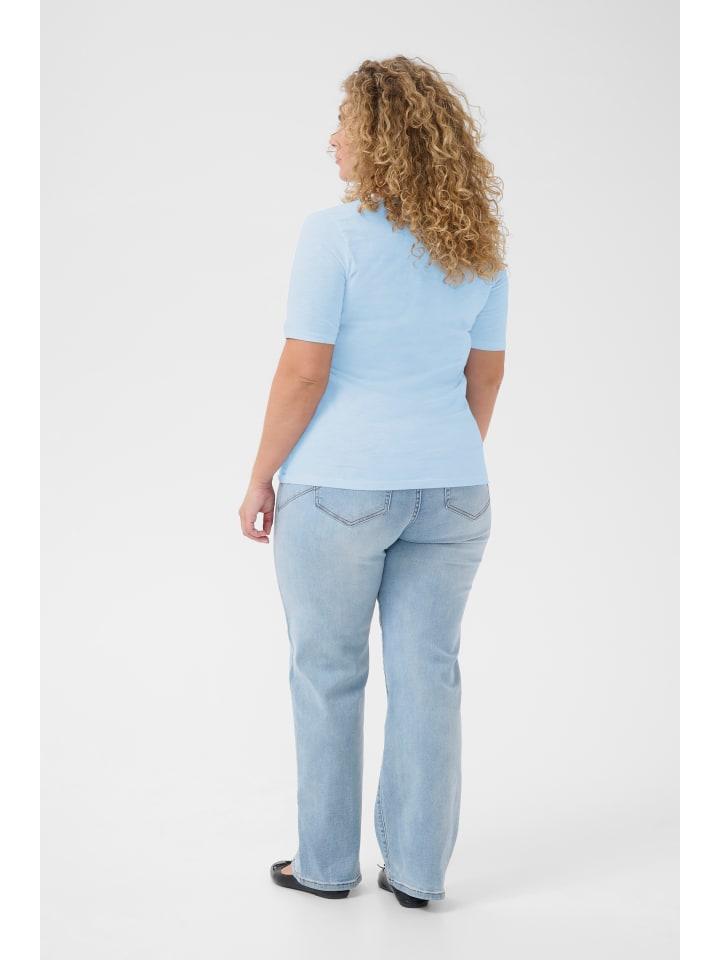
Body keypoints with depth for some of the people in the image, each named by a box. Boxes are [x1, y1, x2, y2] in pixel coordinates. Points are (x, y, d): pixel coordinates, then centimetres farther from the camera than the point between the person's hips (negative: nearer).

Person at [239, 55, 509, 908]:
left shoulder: (335, 232, -13)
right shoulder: (478, 242, 4)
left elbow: (303, 373, -15)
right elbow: (486, 373, 9)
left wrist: (259, 479, -5)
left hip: (340, 486, -5)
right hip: (450, 489, 5)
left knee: (328, 677, 10)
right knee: (427, 678, 10)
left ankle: (327, 863, 22)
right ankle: (418, 870, 19)